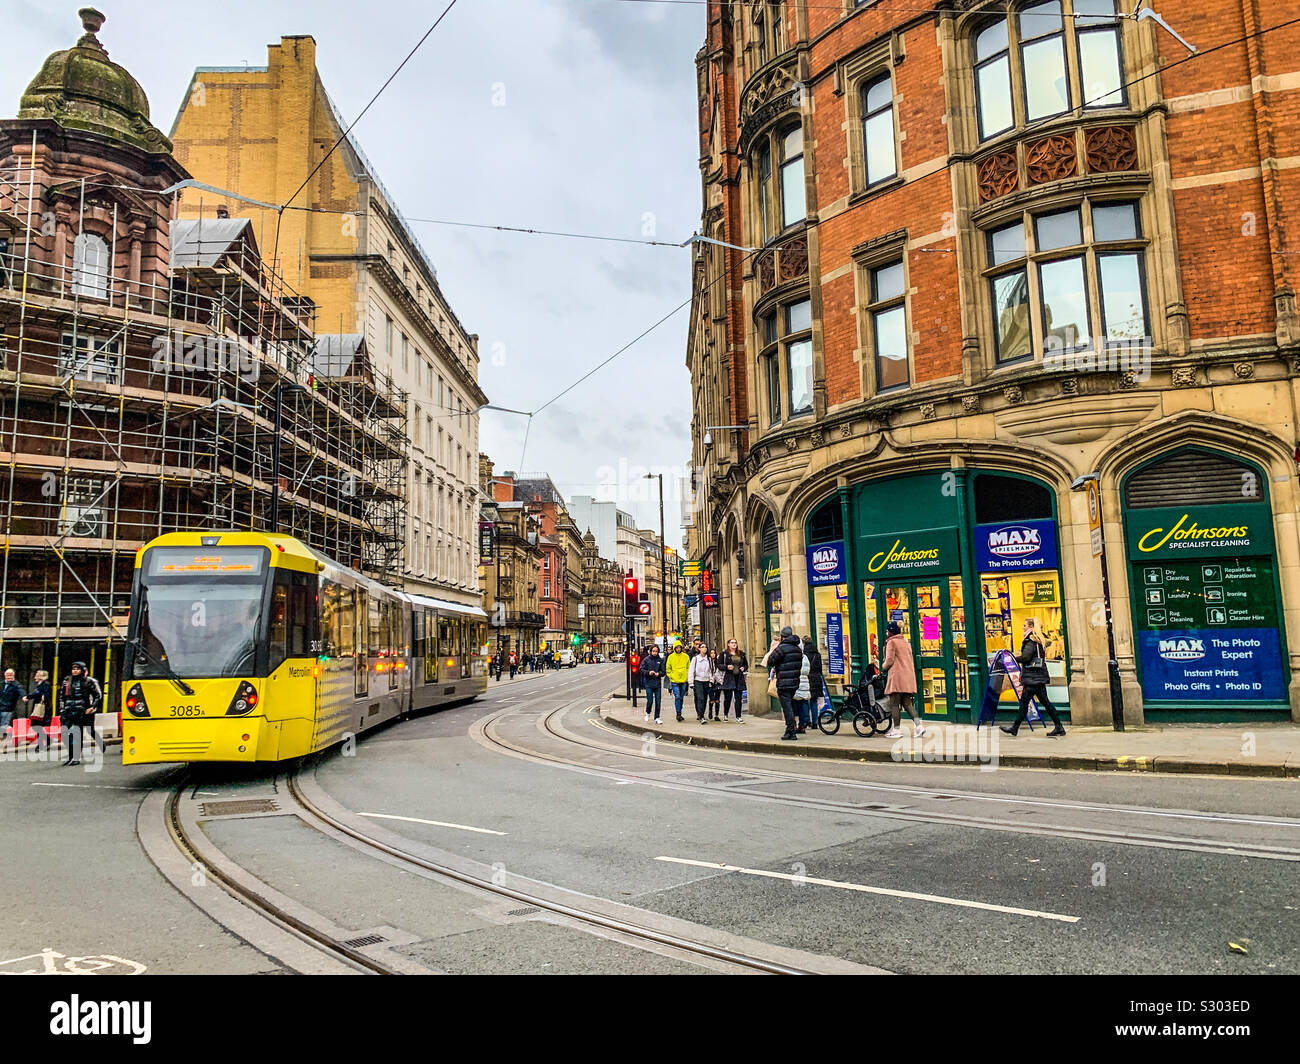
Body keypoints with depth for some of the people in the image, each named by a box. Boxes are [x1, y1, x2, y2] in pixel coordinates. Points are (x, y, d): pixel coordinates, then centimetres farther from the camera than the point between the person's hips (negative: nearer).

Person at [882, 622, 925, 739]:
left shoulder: (891, 642, -6)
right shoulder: (906, 642, 18)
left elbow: (889, 660, -11)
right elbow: (910, 660, 19)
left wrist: (884, 668, 7)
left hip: (897, 677, -8)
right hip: (909, 676, 8)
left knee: (894, 704, -1)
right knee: (908, 703, 10)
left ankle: (897, 730, -1)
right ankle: (918, 726, -2)